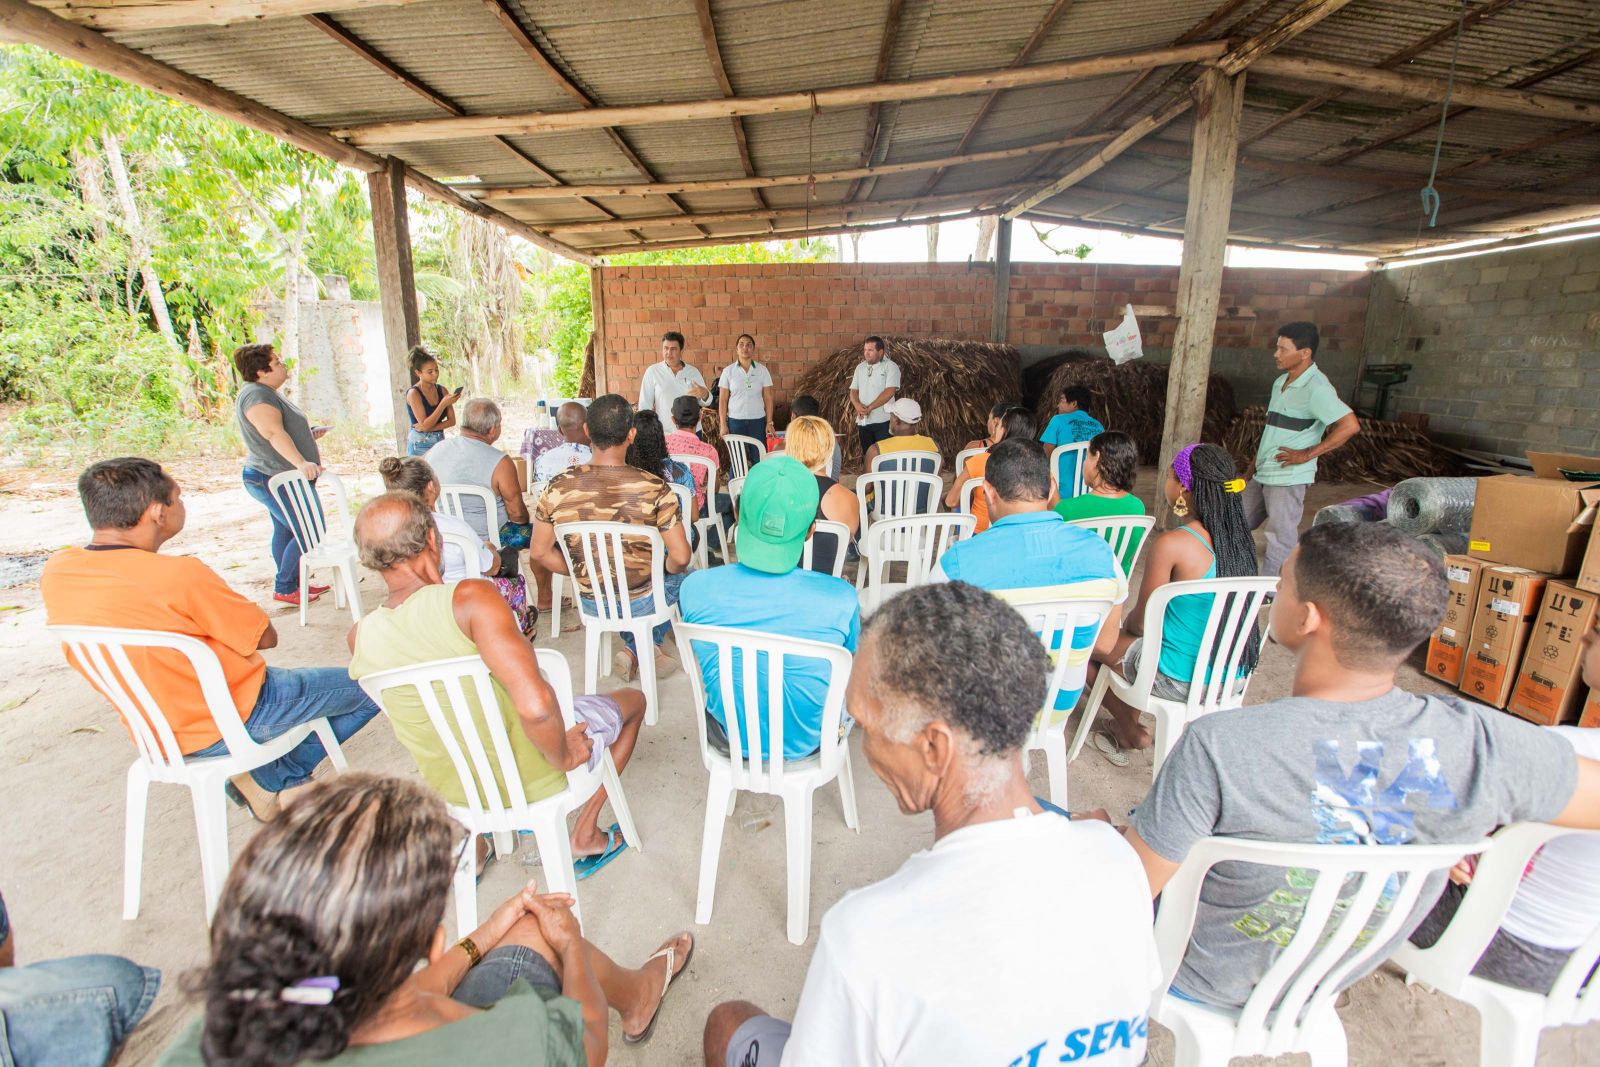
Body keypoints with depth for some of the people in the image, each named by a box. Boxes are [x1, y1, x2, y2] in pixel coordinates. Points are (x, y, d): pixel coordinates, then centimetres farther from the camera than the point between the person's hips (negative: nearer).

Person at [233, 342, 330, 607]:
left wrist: (309, 434, 15)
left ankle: (292, 584, 26)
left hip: (275, 478, 11)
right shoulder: (256, 395, -19)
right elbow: (274, 433, -34)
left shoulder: (268, 393, 16)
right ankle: (283, 589, 1)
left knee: (285, 531, 16)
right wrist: (301, 463, -45)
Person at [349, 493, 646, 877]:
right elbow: (536, 705, -40)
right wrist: (562, 757, -22)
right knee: (633, 699, 20)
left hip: (456, 792, 5)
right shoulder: (469, 598, -31)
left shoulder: (359, 639, -13)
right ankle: (585, 835, 24)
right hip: (533, 778, -5)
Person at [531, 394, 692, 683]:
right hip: (642, 602, -3)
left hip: (591, 602, 3)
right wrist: (666, 570, 1)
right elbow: (680, 558, -22)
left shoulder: (558, 488, -15)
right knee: (683, 576, 29)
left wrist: (583, 574, 9)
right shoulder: (653, 487, -24)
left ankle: (637, 650, 30)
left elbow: (539, 553, -6)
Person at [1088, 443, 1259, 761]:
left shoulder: (1172, 544, -24)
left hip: (1181, 679, -8)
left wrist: (1125, 624, 9)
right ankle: (1128, 726, 34)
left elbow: (1140, 621, -14)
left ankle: (1131, 733, 29)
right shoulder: (1239, 538, -2)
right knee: (1131, 639, 28)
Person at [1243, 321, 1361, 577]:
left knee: (1281, 543, -1)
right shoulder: (1281, 382, 13)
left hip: (1287, 479, -9)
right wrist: (1250, 472, 18)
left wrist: (1307, 454, -18)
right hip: (1262, 475, 9)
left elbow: (1350, 425, -22)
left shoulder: (1316, 388, -14)